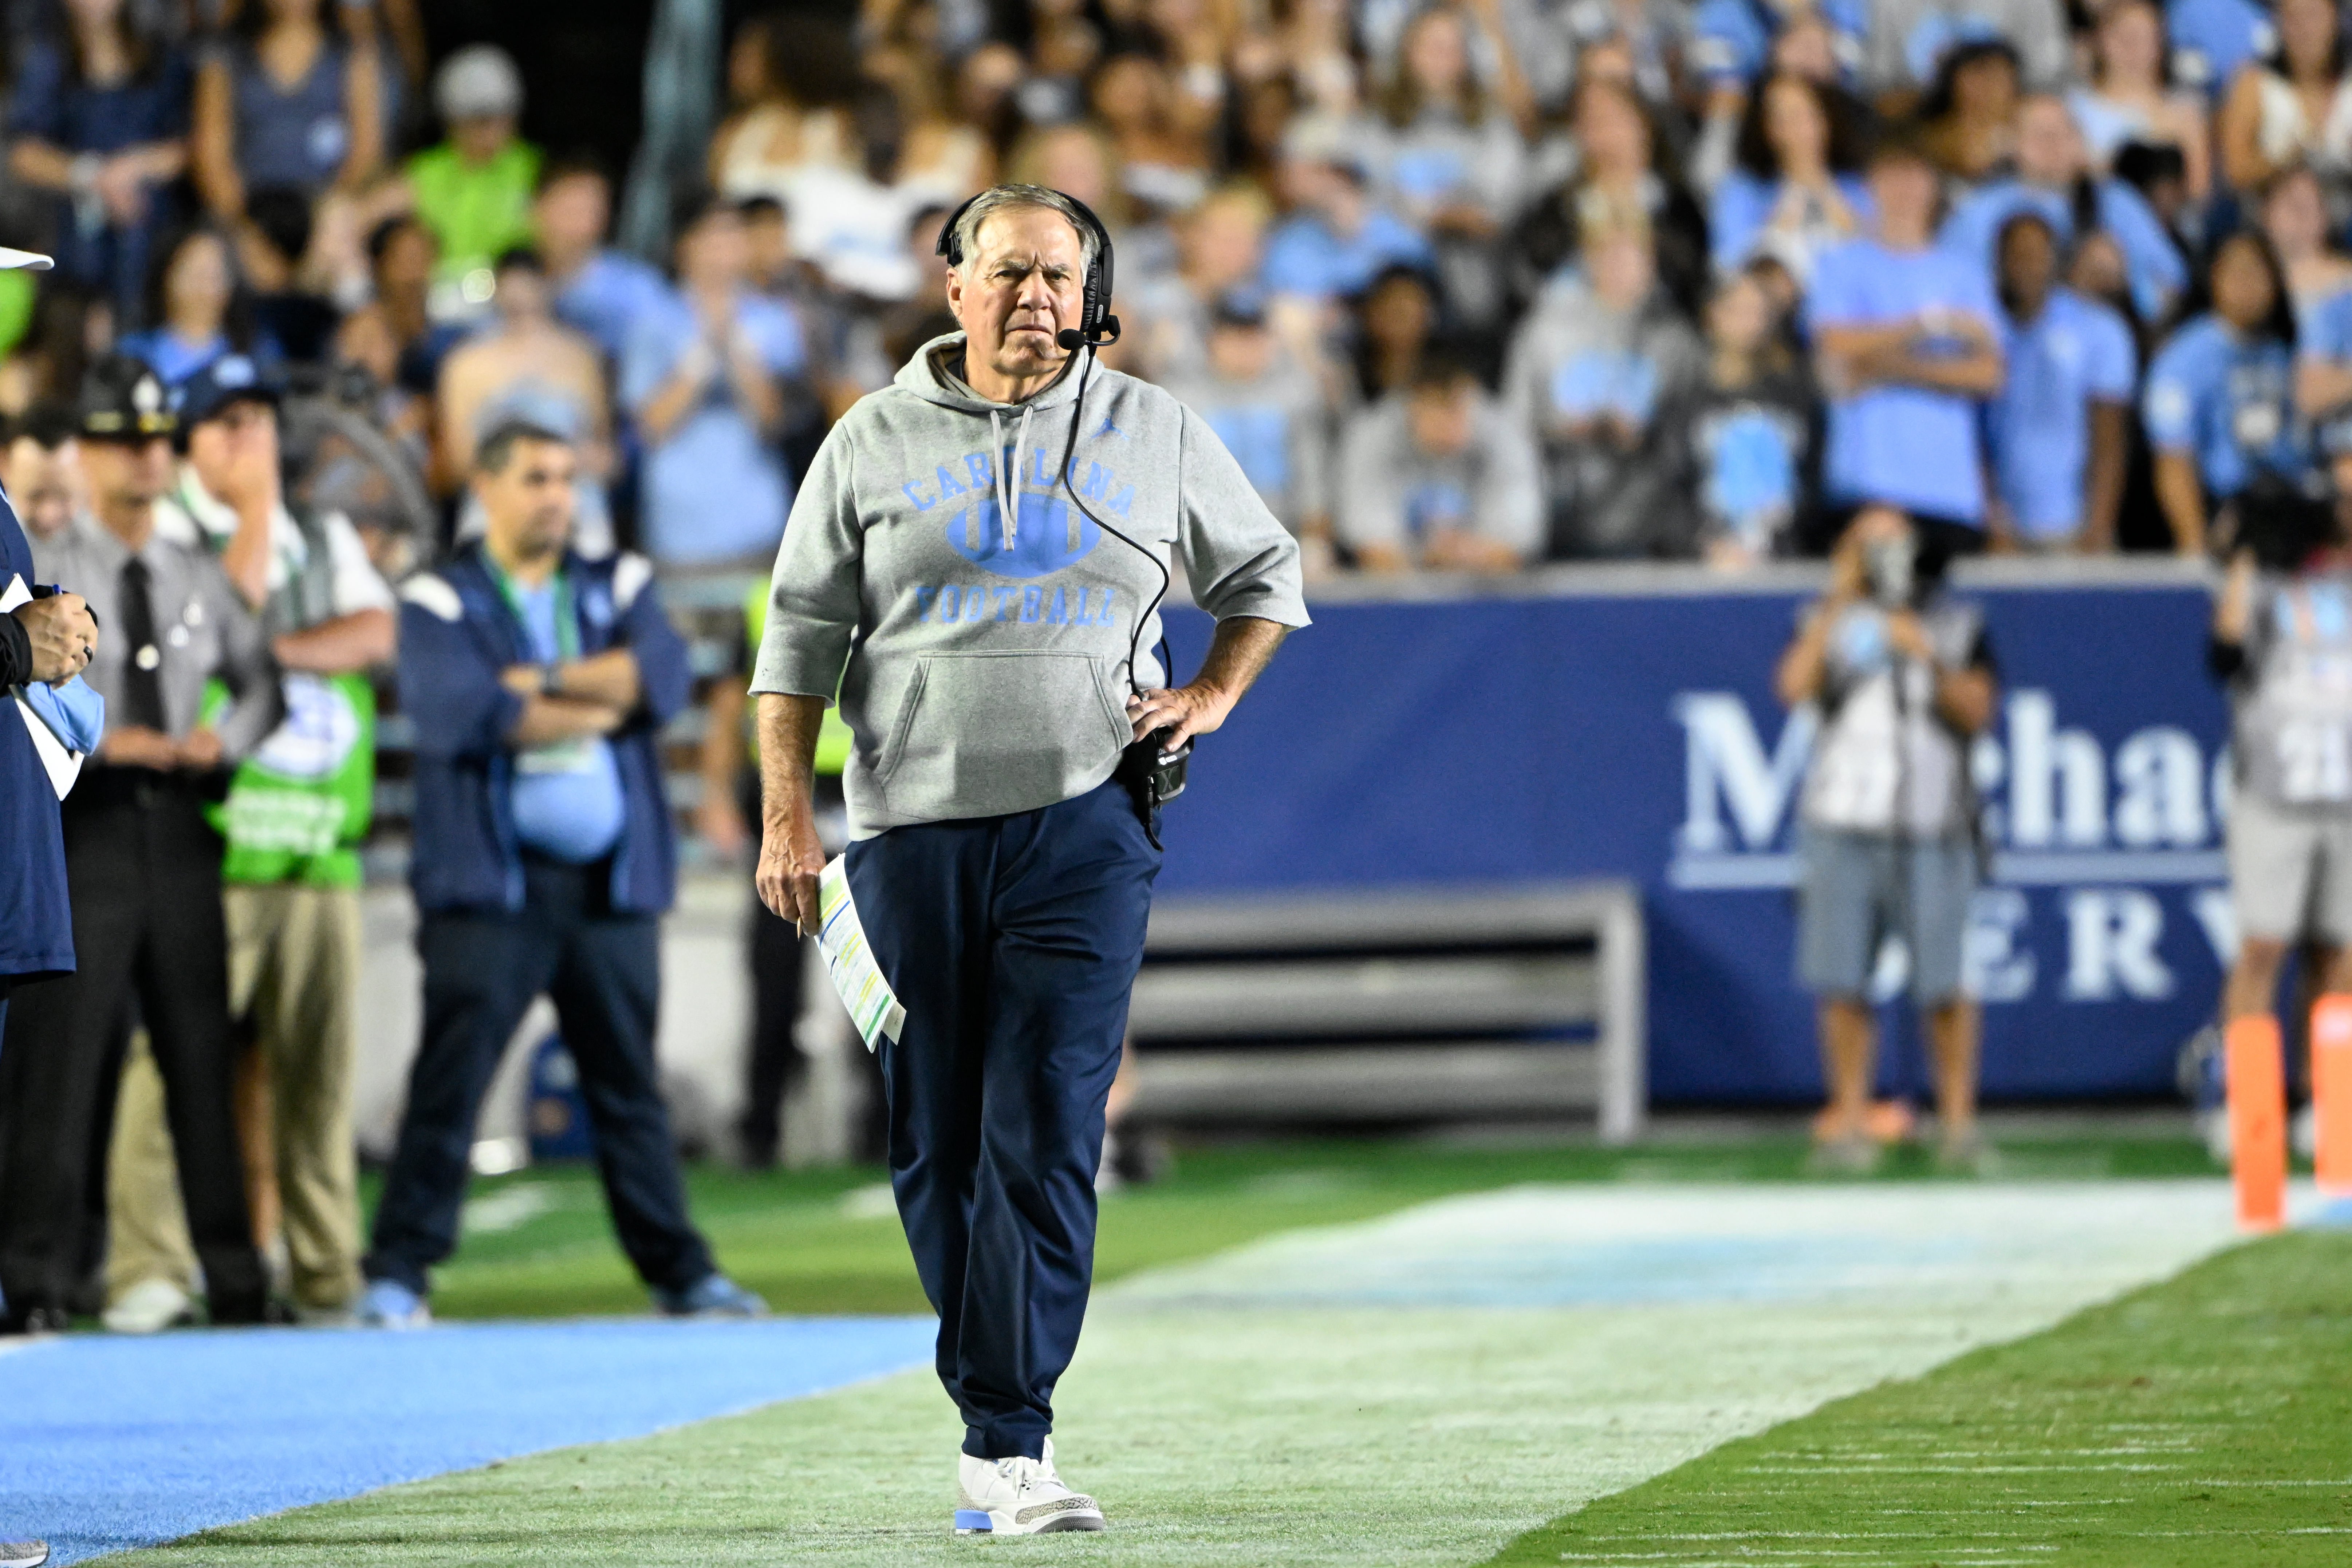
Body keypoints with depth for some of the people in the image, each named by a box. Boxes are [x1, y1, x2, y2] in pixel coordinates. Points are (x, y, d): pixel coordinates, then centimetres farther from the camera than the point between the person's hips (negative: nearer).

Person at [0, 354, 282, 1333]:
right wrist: (105, 743, -19)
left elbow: (260, 679, 22)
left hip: (180, 823, 4)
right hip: (84, 822, -4)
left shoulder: (200, 580, 14)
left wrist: (225, 741, 1)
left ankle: (235, 1278, 10)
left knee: (203, 1053, 6)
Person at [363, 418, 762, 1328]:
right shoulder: (440, 602, 3)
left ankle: (679, 1272, 14)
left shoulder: (619, 588, 14)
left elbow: (662, 674, -5)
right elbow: (455, 709, -15)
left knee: (630, 1084, 9)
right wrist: (596, 705, -5)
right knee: (450, 1081, -8)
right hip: (489, 882, -4)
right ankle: (397, 1273, -6)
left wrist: (532, 682, -10)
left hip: (610, 883, 4)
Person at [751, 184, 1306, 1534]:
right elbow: (804, 633, 7)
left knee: (1045, 1139, -12)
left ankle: (1009, 1446, -15)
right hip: (912, 830, 2)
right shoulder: (874, 444, 7)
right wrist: (788, 813, -2)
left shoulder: (1155, 435, 9)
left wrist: (1214, 692, 7)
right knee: (936, 1148, 3)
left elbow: (1266, 571, 23)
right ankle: (1001, 1394, 18)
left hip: (1085, 827, -1)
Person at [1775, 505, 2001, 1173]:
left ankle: (1958, 1120, 1)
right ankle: (1850, 1122, 5)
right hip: (1843, 826, 0)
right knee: (1842, 984, -3)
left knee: (1943, 985, -7)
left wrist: (1931, 660, -14)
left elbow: (1976, 714, 1)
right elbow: (1796, 687, -8)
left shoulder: (1958, 625, 12)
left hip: (1931, 831, 0)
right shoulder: (1833, 621, 11)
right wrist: (1840, 599, -10)